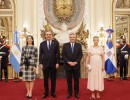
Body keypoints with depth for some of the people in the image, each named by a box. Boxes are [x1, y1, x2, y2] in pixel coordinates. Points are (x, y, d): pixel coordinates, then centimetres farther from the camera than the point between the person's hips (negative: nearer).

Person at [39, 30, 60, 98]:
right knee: (45, 79, 8)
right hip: (45, 64, 1)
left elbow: (58, 53, 0)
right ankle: (46, 92, 19)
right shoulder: (42, 44, 5)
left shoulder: (56, 43, 2)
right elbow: (40, 54, 4)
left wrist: (57, 63, -6)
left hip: (53, 64, -1)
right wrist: (40, 63, -3)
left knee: (53, 79, 8)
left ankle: (53, 92, 20)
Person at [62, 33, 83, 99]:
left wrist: (76, 62, -12)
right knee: (69, 80, 6)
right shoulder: (65, 45, 4)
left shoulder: (79, 45, 6)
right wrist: (68, 62, -12)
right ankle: (69, 93, 16)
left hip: (76, 65, 0)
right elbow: (63, 55, -1)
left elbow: (80, 55, 0)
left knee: (76, 80, 7)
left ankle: (76, 93, 17)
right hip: (68, 65, 0)